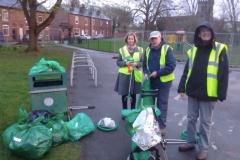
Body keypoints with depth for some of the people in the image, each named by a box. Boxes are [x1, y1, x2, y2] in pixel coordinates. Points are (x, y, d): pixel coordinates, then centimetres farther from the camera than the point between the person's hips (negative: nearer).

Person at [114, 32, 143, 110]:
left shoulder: (139, 49, 3)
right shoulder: (122, 49, 2)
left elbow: (143, 62, 4)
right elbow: (118, 62, 3)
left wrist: (137, 64, -16)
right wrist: (126, 63, -15)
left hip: (135, 75, 0)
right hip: (124, 74, 0)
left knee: (133, 94, 9)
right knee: (124, 94, 7)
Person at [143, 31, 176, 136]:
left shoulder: (167, 49, -10)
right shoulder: (148, 50, 8)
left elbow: (171, 66, -16)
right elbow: (144, 65, 15)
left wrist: (157, 73, -20)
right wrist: (146, 73, -5)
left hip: (164, 81, -5)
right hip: (150, 81, 6)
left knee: (162, 104, 2)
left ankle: (161, 126, 14)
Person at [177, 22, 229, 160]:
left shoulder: (220, 49, -6)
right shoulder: (194, 50, 8)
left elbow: (224, 73, -8)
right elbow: (187, 70, 9)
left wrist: (222, 94, -11)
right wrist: (182, 87, 4)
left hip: (208, 93, -4)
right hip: (193, 92, 5)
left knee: (205, 122, 7)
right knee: (191, 118, 15)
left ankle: (204, 148, 22)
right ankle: (190, 142, 31)